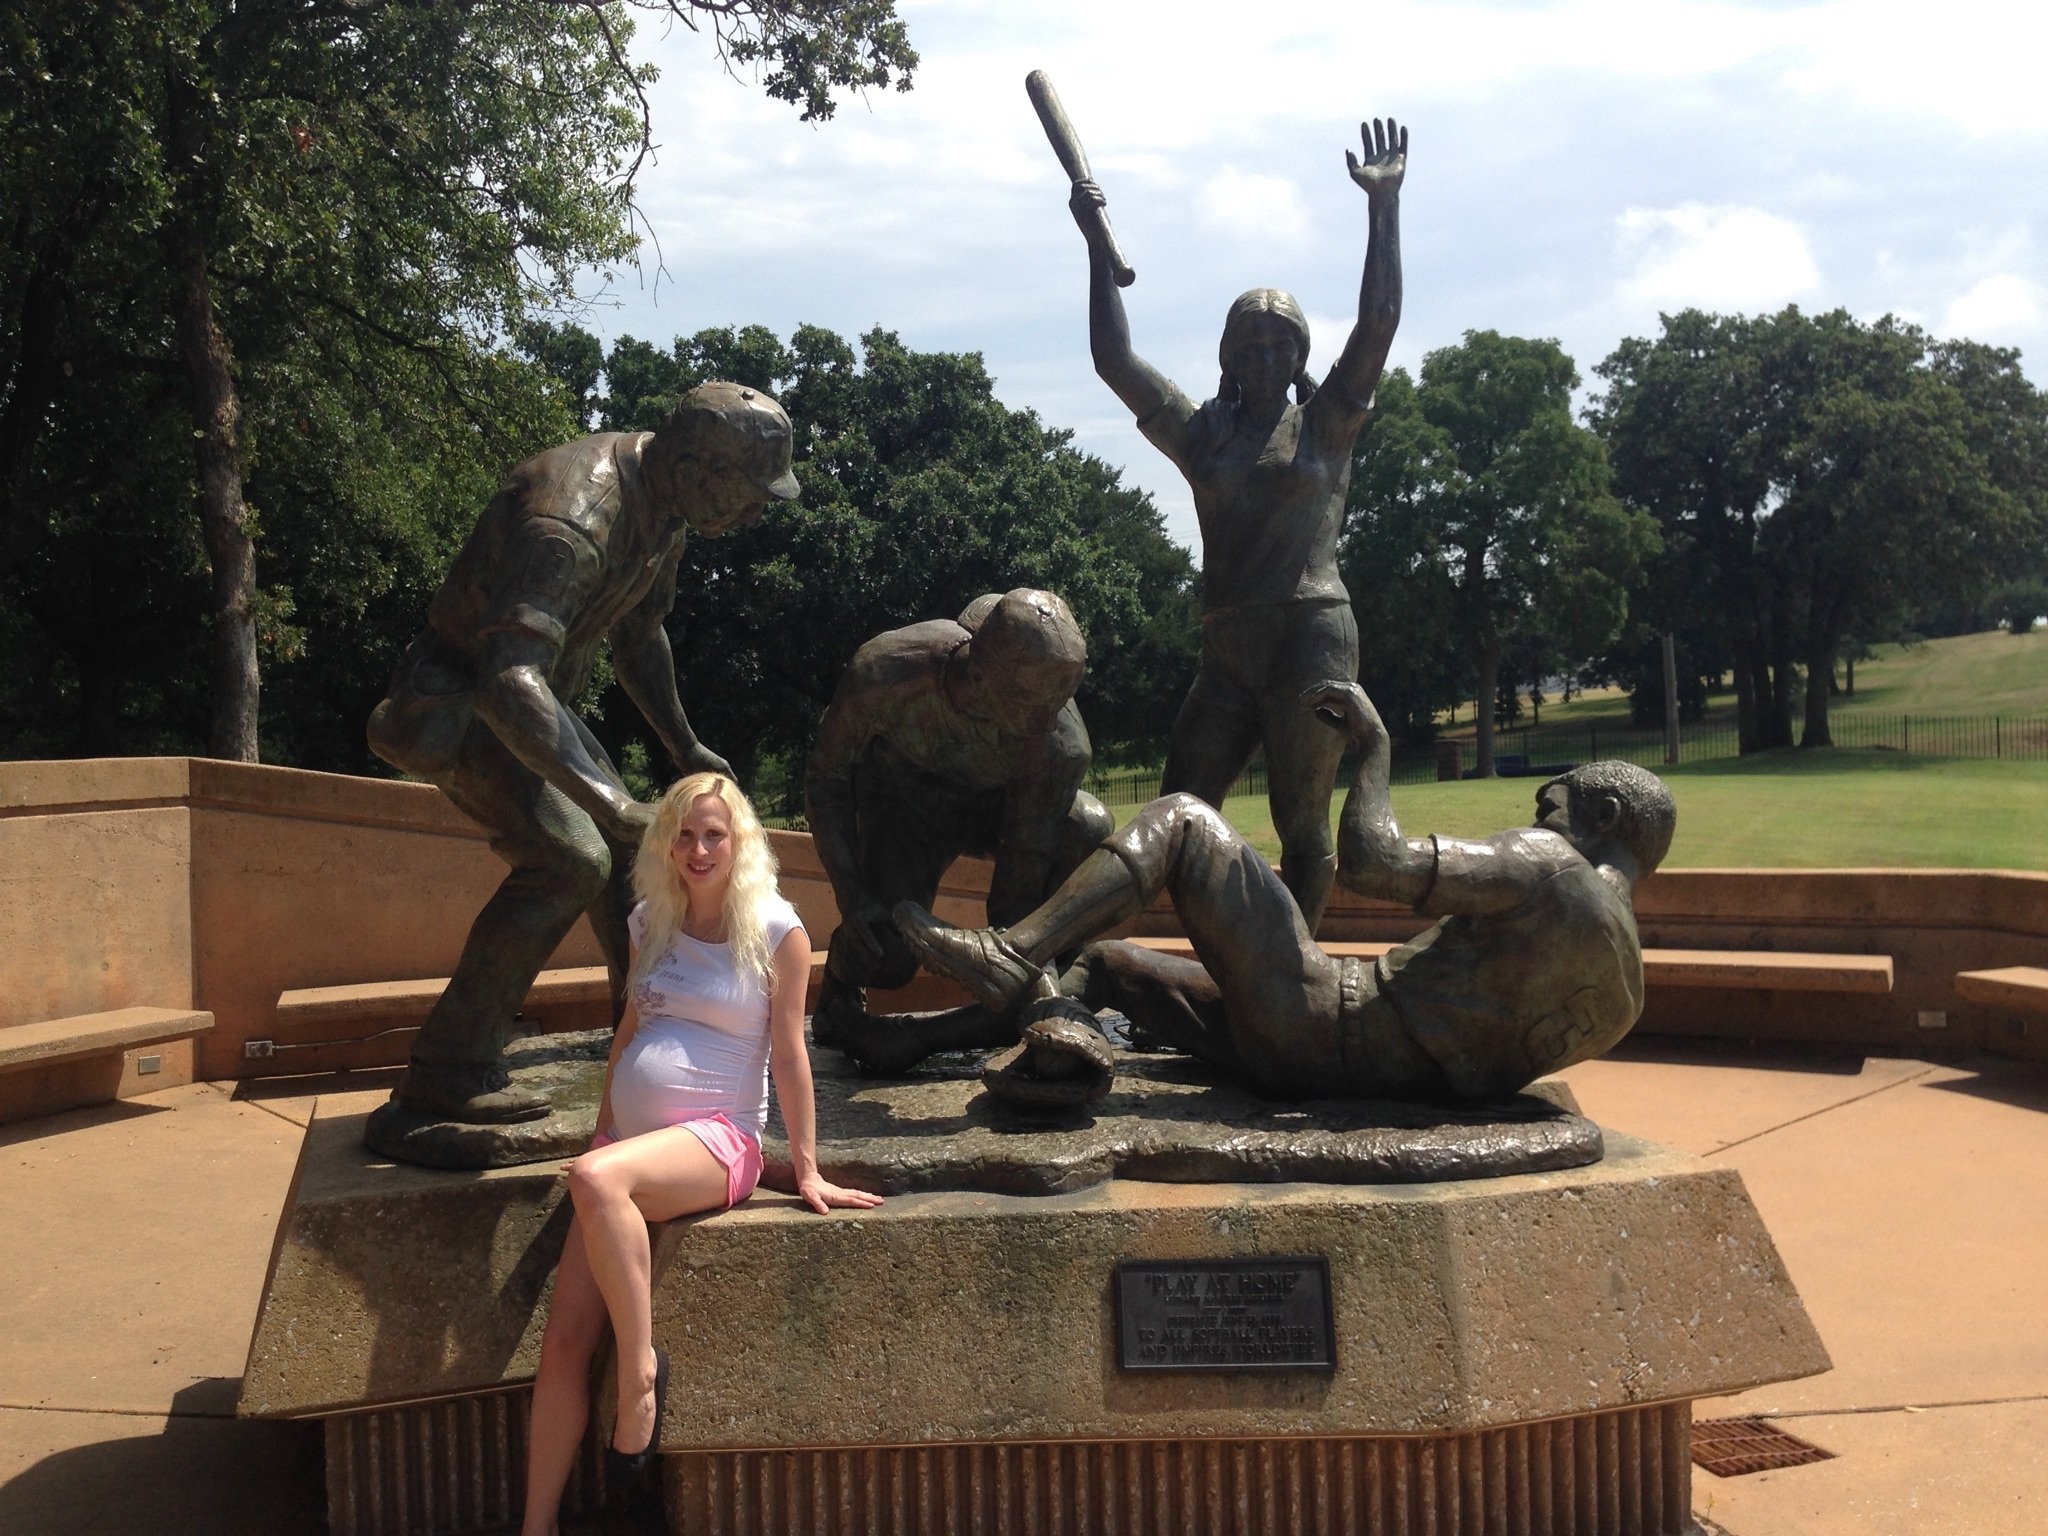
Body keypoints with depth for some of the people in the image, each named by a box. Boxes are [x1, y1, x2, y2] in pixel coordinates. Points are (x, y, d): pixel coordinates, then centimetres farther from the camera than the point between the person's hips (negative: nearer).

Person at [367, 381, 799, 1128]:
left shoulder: (665, 505, -2)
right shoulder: (574, 519, -34)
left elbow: (638, 633, 16)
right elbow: (509, 682, -45)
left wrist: (686, 748, 20)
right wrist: (600, 796, -52)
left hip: (523, 695, 10)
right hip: (460, 698, -10)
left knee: (629, 849, 11)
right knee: (566, 859, -21)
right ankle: (448, 1072, -15)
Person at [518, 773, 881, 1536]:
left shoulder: (776, 930, -3)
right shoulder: (651, 923, 12)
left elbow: (788, 1053, -3)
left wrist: (808, 1171, -2)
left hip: (716, 1138, -5)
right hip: (629, 1135, 5)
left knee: (596, 1179, -38)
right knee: (565, 1339, -7)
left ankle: (642, 1373, -26)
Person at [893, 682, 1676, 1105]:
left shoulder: (1546, 866, -11)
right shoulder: (1623, 982, 16)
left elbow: (1369, 861, -20)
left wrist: (1374, 740, -7)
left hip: (1317, 1013, -9)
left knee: (1181, 819, -5)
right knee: (1107, 963, 23)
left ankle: (1010, 956, -15)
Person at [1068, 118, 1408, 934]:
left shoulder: (1325, 423, 8)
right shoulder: (1202, 433, 14)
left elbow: (1377, 323, -2)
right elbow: (1114, 361, 12)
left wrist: (1384, 206, -5)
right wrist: (1098, 247, 11)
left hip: (1311, 637, -4)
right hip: (1225, 651, 4)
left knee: (1301, 828, -3)